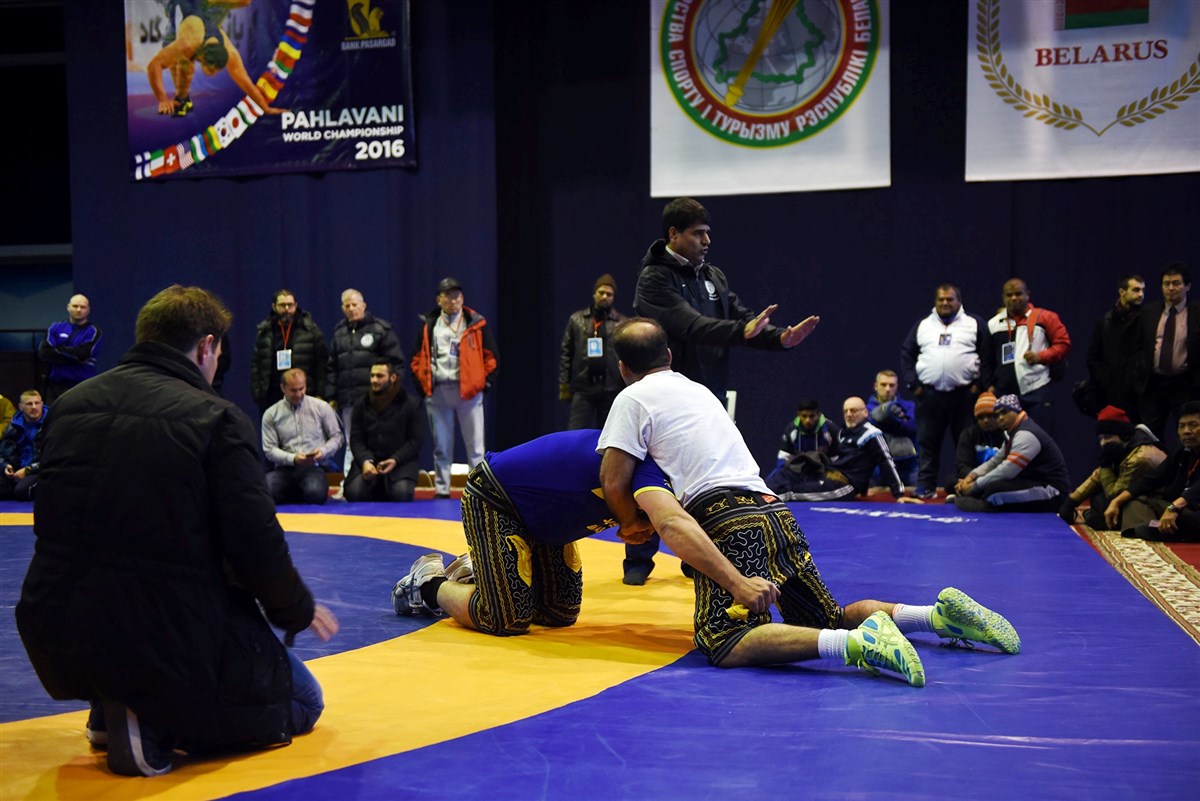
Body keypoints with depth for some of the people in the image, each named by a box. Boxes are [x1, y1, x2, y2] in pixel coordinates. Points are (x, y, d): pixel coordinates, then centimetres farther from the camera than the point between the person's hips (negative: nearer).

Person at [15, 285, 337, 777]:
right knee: (303, 703, 17)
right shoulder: (217, 417, -11)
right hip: (173, 640, -6)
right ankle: (153, 726, -6)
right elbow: (256, 544, -13)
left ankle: (110, 711, 19)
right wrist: (300, 611, 6)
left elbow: (56, 522, 16)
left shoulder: (72, 403, 5)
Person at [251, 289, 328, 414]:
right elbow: (256, 365, 11)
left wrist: (320, 394, -7)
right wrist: (257, 393, 3)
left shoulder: (310, 330, 3)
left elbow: (321, 363, 0)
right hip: (272, 396, 2)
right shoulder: (264, 332, 11)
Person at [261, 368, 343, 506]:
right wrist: (292, 459, -14)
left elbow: (337, 437, 10)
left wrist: (323, 451, -11)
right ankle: (303, 494, -5)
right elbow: (270, 449, 3)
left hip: (315, 466, -1)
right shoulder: (271, 414, 7)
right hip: (285, 468, 1)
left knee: (315, 493, -37)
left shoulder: (322, 407, 7)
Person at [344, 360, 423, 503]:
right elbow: (356, 439, 5)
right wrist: (365, 461, -16)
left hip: (400, 461, -2)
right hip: (369, 459, 2)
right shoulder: (362, 404, 10)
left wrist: (395, 460, -17)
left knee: (401, 494, -29)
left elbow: (415, 440, -1)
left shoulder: (411, 404, 1)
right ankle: (378, 493, 12)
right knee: (354, 493, -24)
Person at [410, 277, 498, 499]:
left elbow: (489, 356, 6)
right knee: (441, 446, 8)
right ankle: (441, 489, 15)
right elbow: (417, 358, 11)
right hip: (437, 391, 2)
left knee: (475, 445, -1)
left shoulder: (477, 324, 4)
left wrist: (486, 382, -2)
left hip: (469, 390, -2)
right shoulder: (428, 325, 8)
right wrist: (422, 384, 2)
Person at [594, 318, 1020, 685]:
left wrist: (632, 522, 15)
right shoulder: (698, 389, 29)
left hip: (729, 523, -8)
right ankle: (939, 613, -1)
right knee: (830, 621, 18)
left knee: (727, 647, -22)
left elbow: (614, 480, -3)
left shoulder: (633, 399, 5)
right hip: (775, 511, 8)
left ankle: (856, 643, -39)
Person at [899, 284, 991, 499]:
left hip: (964, 394, -2)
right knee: (927, 442, 3)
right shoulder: (922, 325, 13)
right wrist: (912, 384, 1)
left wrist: (979, 385, -8)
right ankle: (926, 487, 8)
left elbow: (987, 357, 1)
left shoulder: (975, 324, 6)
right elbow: (906, 354, 11)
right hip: (929, 395, 2)